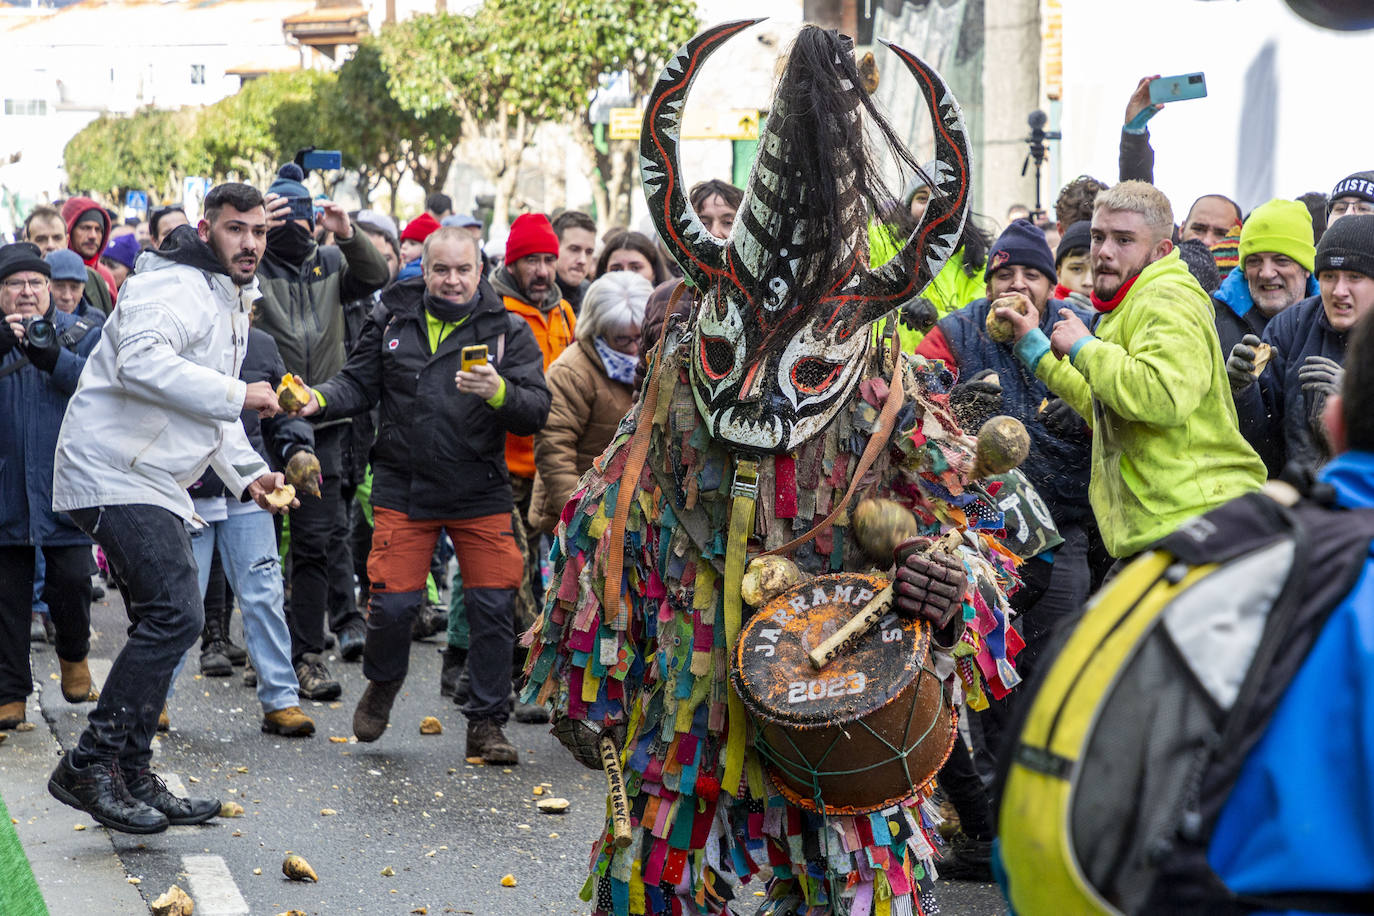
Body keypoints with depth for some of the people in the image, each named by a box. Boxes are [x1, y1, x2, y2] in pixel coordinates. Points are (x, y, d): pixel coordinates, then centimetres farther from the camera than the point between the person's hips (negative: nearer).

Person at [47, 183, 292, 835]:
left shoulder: (232, 304, 21)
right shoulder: (177, 288, -14)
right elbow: (141, 360, -33)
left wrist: (247, 473, 15)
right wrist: (237, 395, -28)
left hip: (155, 485, 11)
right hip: (115, 474, -11)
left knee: (161, 623, 12)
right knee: (175, 615, -19)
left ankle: (131, 779, 21)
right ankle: (89, 767, -14)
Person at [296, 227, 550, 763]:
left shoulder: (507, 331, -1)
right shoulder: (392, 319, 4)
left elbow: (537, 412, -7)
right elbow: (360, 385, 10)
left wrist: (499, 393, -27)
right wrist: (320, 400, -10)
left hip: (481, 493, 0)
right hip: (403, 487, 0)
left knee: (494, 607, -3)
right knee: (392, 603, -3)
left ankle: (486, 724, 12)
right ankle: (381, 686, 29)